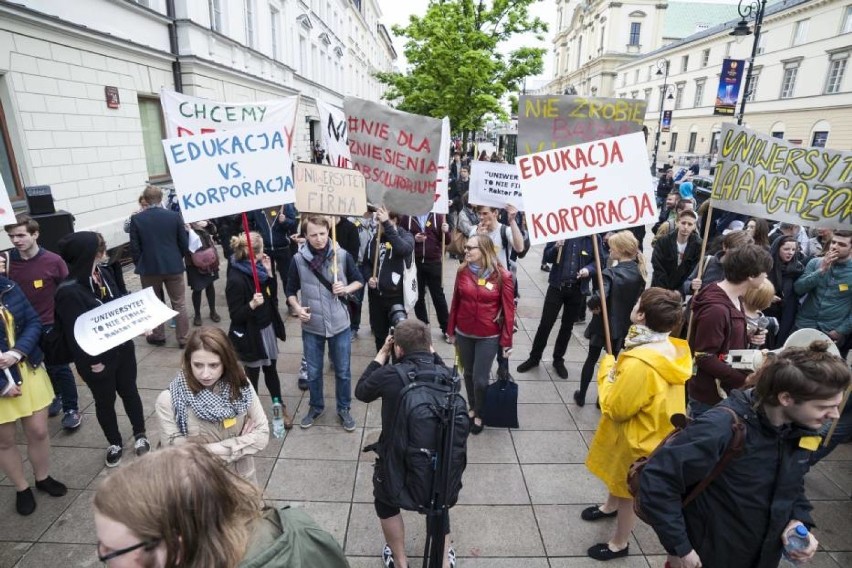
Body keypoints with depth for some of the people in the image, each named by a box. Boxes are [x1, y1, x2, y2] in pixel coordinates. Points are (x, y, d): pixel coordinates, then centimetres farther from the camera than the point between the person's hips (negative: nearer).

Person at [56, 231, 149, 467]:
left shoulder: (102, 274, -4)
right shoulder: (68, 292, -23)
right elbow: (75, 333, -19)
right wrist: (92, 361, -14)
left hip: (121, 348, 5)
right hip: (96, 358, -5)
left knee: (129, 391, 18)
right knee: (105, 400, 14)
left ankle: (140, 435, 36)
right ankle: (115, 443, 35)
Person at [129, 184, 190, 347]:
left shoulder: (136, 219, -6)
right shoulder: (174, 216, -6)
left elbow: (134, 247, -4)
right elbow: (184, 244, -2)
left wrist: (139, 264, 12)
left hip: (149, 268, 0)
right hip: (173, 266, 0)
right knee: (179, 304, 7)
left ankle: (158, 336, 26)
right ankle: (183, 338, 12)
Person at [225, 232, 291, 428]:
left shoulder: (257, 269, -1)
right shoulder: (236, 279, -24)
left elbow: (272, 295, 7)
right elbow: (235, 315, -19)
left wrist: (269, 273, -5)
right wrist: (252, 304, -37)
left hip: (268, 327, 7)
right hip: (251, 334, -7)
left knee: (271, 369, 20)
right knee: (252, 375, 11)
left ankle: (281, 408, 35)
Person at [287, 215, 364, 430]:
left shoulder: (342, 255, -8)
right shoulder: (299, 259, -7)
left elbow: (359, 281, 4)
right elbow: (291, 291, 4)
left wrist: (346, 289, -16)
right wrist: (297, 308, -15)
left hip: (339, 324, 0)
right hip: (311, 326, 1)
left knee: (342, 371, 12)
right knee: (313, 372, 16)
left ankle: (344, 409, 33)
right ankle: (316, 407, 40)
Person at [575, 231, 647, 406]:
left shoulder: (611, 273, -24)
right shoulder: (640, 272, -3)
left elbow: (599, 297, -39)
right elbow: (637, 297, 8)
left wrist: (592, 305, -20)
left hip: (603, 324, -5)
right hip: (624, 325, 5)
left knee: (592, 359, 15)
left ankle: (581, 396, 29)